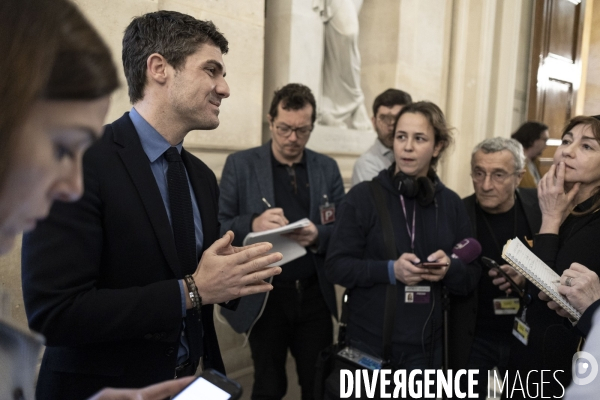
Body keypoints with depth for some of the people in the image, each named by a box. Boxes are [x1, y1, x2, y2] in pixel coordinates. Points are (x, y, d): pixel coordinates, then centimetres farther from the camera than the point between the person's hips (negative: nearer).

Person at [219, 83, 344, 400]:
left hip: (315, 296, 2)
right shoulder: (240, 164, -2)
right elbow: (218, 226, -6)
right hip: (265, 297, -2)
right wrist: (252, 224, -26)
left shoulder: (327, 168, 5)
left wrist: (318, 235, -19)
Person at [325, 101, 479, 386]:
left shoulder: (451, 204, 3)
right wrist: (390, 270, -23)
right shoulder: (362, 196, -7)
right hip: (369, 343, -2)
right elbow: (336, 266, -10)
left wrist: (450, 268, -16)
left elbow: (471, 280, 6)